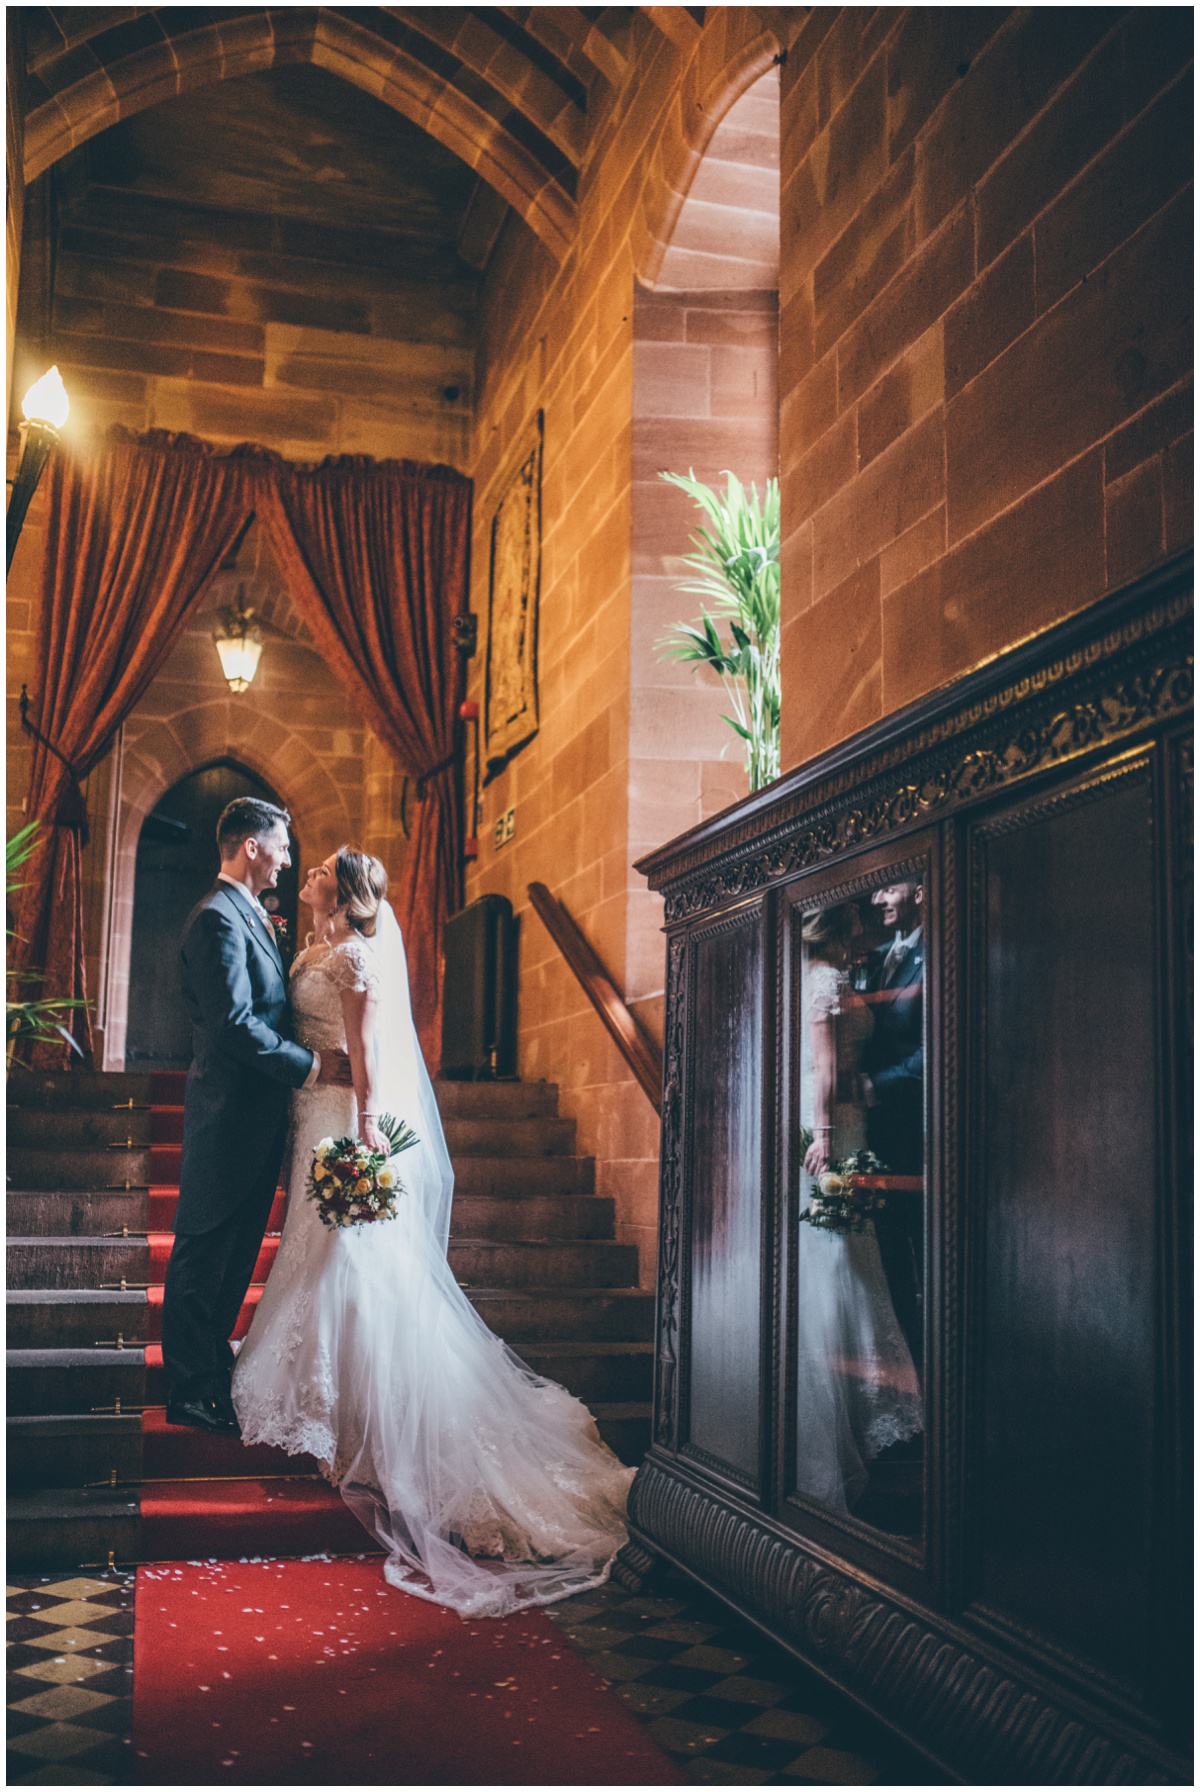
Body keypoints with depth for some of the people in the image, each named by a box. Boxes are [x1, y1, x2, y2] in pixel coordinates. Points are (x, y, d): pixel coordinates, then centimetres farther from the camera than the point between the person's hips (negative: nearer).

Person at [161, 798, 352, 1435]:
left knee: (235, 1246, 18)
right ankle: (192, 1392, 6)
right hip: (230, 1112, -10)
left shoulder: (246, 915, 16)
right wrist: (312, 1065, -20)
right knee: (205, 1250, -1)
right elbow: (234, 1023, -23)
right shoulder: (218, 919, -17)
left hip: (254, 1112, 10)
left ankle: (211, 1356, 31)